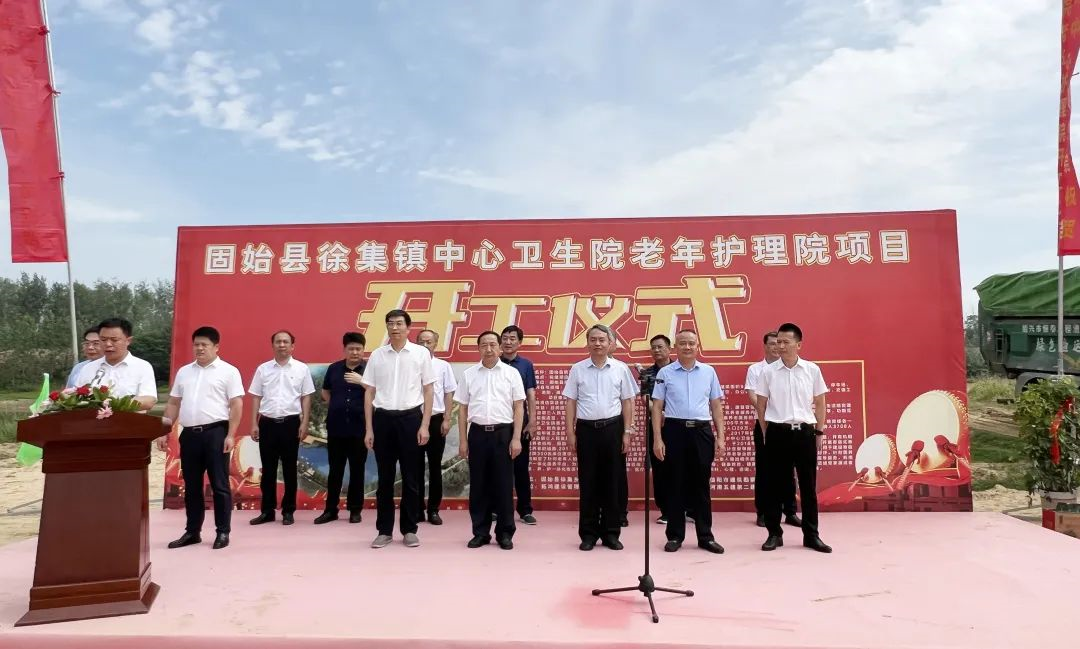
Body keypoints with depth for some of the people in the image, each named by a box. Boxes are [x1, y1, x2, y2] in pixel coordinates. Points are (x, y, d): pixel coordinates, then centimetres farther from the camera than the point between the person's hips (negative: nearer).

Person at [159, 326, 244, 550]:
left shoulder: (228, 371, -2)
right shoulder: (183, 372, 15)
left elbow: (236, 405, -7)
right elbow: (174, 404, 18)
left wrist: (230, 435, -14)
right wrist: (164, 431, 11)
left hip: (215, 432, -5)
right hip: (189, 434, 5)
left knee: (219, 484, 1)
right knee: (191, 486, 12)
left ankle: (223, 532, 9)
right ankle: (192, 531, 23)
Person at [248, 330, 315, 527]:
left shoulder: (301, 369, 1)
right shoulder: (263, 369, 6)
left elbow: (306, 397, 2)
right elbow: (256, 397, 8)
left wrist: (304, 423, -5)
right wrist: (254, 424, 3)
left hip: (291, 422, -2)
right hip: (267, 423, 2)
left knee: (289, 468, 6)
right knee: (268, 469, 8)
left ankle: (288, 511, 15)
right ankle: (267, 511, 18)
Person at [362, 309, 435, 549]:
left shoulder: (421, 353, 0)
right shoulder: (377, 355, 6)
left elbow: (428, 390, 2)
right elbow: (369, 393, 8)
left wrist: (424, 425, -4)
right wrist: (369, 429, 3)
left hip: (410, 417, -1)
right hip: (383, 418, 2)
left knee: (410, 477, 6)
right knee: (385, 477, 8)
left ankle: (409, 529, 17)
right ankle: (384, 530, 18)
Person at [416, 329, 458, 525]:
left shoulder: (443, 366, 3)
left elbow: (449, 394, 4)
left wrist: (446, 420, -4)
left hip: (436, 419, 0)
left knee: (435, 466, 6)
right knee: (416, 466, 7)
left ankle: (433, 509, 15)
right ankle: (417, 509, 17)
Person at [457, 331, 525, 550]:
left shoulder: (511, 373, 2)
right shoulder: (469, 374, 6)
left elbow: (519, 408, 1)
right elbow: (463, 409, 8)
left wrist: (516, 438, -6)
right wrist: (462, 440, 4)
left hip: (503, 433, -2)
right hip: (478, 433, 2)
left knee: (503, 485, 4)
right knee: (478, 485, 7)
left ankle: (505, 533, 15)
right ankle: (480, 532, 19)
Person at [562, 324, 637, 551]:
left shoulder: (621, 369, 2)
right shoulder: (577, 369, 3)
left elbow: (627, 402, 5)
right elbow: (571, 402, 4)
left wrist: (627, 432, 0)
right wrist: (570, 432, 0)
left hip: (613, 428, 0)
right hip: (586, 429, 0)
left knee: (612, 482, 6)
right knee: (587, 482, 5)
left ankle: (611, 533, 18)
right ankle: (588, 533, 16)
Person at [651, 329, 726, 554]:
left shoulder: (709, 372, 8)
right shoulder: (665, 373, 2)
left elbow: (716, 406, 10)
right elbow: (657, 407, 2)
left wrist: (720, 437, 4)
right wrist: (658, 438, -5)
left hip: (702, 431, 1)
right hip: (675, 430, -1)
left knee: (701, 485, 8)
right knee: (675, 484, 5)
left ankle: (706, 536, 18)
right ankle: (675, 536, 16)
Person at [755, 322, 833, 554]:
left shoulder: (812, 370, 1)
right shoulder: (768, 372, -1)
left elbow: (820, 403, 9)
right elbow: (761, 405, 5)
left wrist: (819, 432, 8)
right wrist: (767, 434, 5)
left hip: (805, 432, 1)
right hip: (778, 432, -1)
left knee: (808, 485, 7)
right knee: (775, 485, 5)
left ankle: (811, 535, 19)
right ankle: (774, 534, 16)